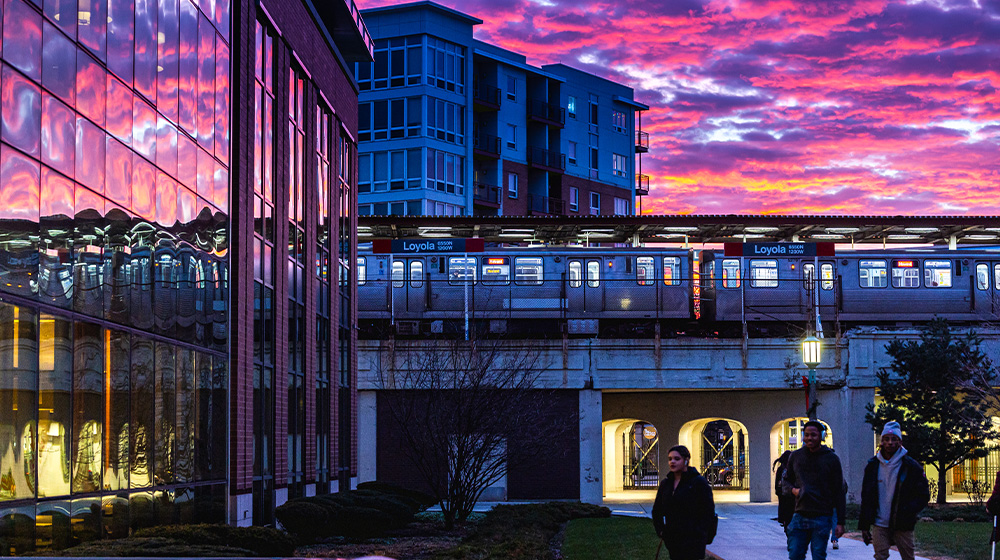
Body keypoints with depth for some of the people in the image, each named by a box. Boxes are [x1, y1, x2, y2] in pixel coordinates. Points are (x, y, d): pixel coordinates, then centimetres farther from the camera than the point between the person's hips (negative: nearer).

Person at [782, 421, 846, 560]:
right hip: (800, 516, 3)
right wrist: (793, 490, -3)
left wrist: (840, 522, -3)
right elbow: (786, 481, 22)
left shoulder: (831, 459, 0)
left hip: (822, 518, -3)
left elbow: (838, 492, 1)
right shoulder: (795, 456, 9)